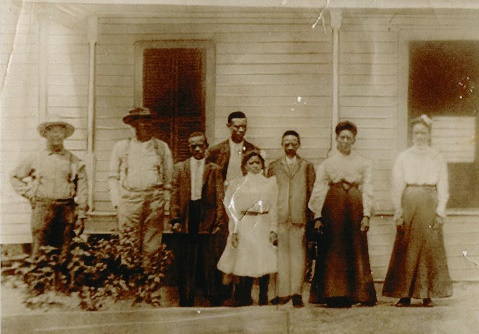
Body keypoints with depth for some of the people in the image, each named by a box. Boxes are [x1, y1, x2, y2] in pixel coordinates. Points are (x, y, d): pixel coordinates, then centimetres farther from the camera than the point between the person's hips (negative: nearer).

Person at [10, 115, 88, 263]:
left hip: (66, 209, 1)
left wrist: (81, 215, 2)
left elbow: (82, 189, 6)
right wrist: (30, 194, 7)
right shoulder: (36, 158, 7)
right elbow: (15, 176, 18)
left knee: (64, 250, 5)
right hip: (42, 208, 0)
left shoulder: (74, 161, 6)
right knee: (38, 247, -5)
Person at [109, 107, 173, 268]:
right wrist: (117, 202, 3)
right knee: (129, 243, -6)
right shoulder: (121, 146, 10)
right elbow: (113, 177, 12)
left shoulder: (162, 147, 11)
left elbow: (168, 178, 13)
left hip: (155, 199, 1)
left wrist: (164, 201, 5)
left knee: (152, 242, -1)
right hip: (129, 198, 0)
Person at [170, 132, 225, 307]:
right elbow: (175, 195, 6)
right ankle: (186, 301, 13)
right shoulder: (180, 167, 11)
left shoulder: (214, 169, 8)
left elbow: (220, 198, 4)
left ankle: (214, 299, 12)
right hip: (186, 218, 1)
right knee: (185, 262, 4)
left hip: (207, 217, -1)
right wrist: (175, 219, -4)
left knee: (209, 260, 1)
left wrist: (219, 221, -4)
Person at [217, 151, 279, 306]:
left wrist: (273, 230, -3)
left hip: (264, 227, 1)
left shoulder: (270, 183, 10)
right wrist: (234, 231, -1)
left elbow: (274, 208, 6)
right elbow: (233, 209, 6)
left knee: (264, 264, -2)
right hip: (245, 227, -1)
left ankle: (263, 300, 7)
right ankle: (244, 300, 2)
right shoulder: (237, 184, 9)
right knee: (245, 263, -6)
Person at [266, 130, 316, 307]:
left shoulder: (307, 166, 12)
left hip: (299, 217, -1)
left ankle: (297, 293, 1)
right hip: (279, 217, 1)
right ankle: (282, 293, 6)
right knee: (281, 253, 1)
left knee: (298, 253, -2)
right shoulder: (274, 166, 14)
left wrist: (311, 216, 0)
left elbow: (312, 193, 9)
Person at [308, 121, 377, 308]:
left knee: (356, 250, 0)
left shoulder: (363, 164, 12)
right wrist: (317, 216, -4)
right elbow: (318, 191, 5)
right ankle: (334, 295, 2)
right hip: (333, 207, -1)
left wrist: (366, 214, -4)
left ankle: (360, 294, 6)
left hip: (355, 207, 1)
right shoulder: (326, 164, 10)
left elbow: (367, 190, 6)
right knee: (333, 251, -2)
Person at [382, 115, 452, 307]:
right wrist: (398, 212, -4)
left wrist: (440, 211, -4)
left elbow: (443, 187, 6)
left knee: (430, 248, -1)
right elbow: (397, 186, 3)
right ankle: (405, 294, 3)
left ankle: (427, 294, 6)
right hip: (409, 204, -1)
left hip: (430, 205, 1)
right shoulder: (403, 157, 7)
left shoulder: (437, 159, 9)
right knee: (406, 249, -2)